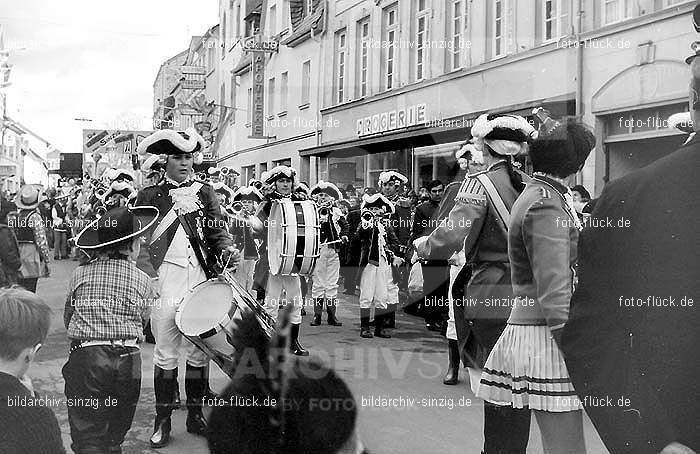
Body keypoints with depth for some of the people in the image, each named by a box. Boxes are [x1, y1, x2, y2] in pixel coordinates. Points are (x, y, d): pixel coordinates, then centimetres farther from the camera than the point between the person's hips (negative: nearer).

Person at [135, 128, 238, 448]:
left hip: (201, 282, 2)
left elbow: (217, 230, 7)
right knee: (166, 355, 1)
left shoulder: (205, 193, 13)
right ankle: (162, 420, 12)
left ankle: (195, 415, 20)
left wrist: (227, 250, -11)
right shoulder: (149, 196, 7)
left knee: (199, 351, 7)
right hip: (164, 285, -2)